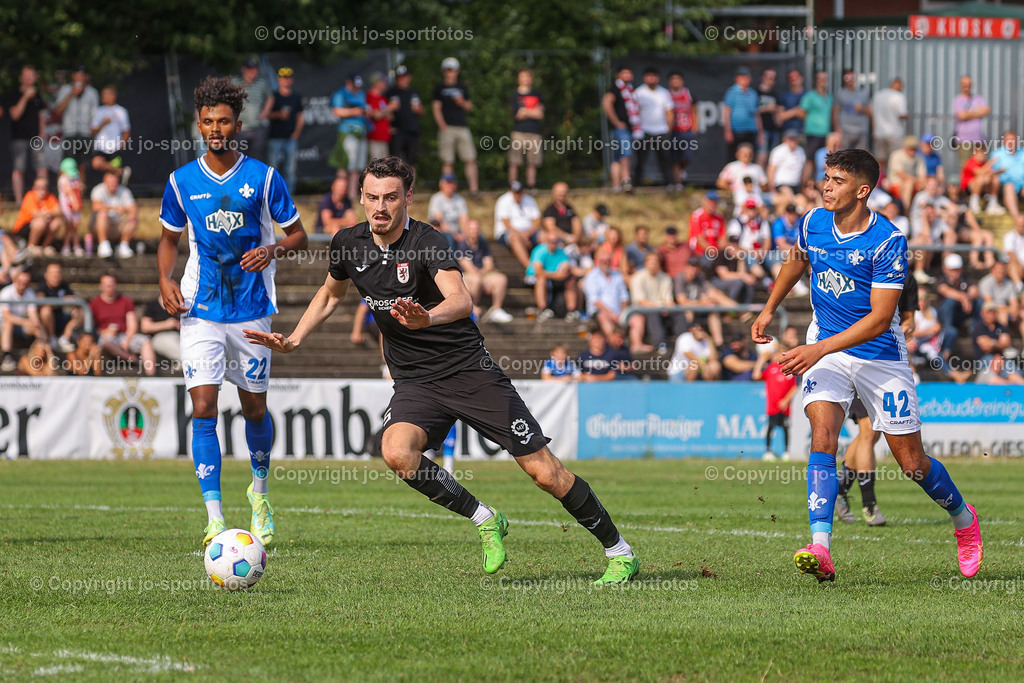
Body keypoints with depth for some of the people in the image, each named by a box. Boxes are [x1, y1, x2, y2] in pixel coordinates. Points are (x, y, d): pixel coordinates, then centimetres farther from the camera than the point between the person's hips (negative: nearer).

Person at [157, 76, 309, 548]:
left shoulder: (263, 177, -2)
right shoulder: (182, 181, 3)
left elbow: (298, 235, 5)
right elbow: (169, 238, 17)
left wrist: (273, 250, -16)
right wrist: (165, 281, -1)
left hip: (252, 310, 0)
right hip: (201, 312, 0)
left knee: (254, 408, 10)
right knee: (203, 408, -13)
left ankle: (260, 489, 39)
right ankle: (214, 519, -16)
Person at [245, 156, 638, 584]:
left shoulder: (426, 243, -19)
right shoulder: (349, 245, 0)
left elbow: (461, 301, -37)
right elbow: (330, 294, 23)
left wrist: (427, 318, -57)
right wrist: (294, 339, 10)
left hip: (470, 370, -5)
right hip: (415, 383, 5)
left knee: (545, 472, -8)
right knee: (397, 452, -28)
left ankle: (619, 553, 11)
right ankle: (484, 521, -6)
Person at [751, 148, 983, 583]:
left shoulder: (888, 242, -21)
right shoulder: (813, 223, -5)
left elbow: (880, 319, -25)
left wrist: (820, 349, -31)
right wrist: (770, 309, 20)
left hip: (880, 355, -3)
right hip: (824, 345, 3)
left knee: (912, 464, 4)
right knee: (823, 437, -22)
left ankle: (963, 519, 34)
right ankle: (820, 549, -31)